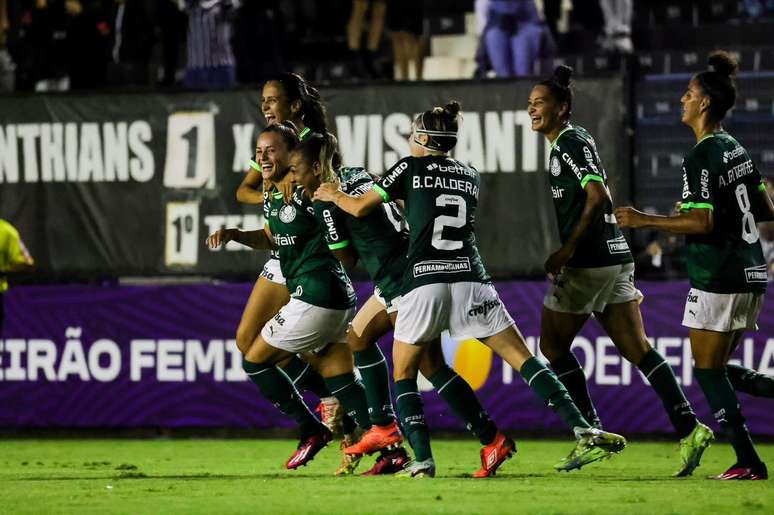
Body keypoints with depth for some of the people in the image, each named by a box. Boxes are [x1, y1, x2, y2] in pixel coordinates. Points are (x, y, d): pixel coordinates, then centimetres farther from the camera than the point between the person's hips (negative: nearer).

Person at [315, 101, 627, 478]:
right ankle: (584, 431, -15)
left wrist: (334, 195, 33)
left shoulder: (410, 168, 7)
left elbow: (360, 207, 13)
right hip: (470, 281, 3)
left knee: (403, 373, 13)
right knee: (523, 359, -1)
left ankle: (423, 460, -3)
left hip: (423, 282, -3)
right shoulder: (470, 177, 19)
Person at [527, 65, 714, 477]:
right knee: (636, 348, 4)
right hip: (614, 257, 9)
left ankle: (590, 432, 5)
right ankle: (687, 429, -6)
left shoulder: (571, 142, -11)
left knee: (552, 344, 4)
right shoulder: (565, 143, 19)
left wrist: (567, 250, -21)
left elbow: (597, 196, -22)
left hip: (590, 262, -9)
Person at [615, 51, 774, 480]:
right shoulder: (737, 150, 12)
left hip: (718, 279, -9)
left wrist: (643, 220, -15)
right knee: (718, 368, 17)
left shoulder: (701, 158, -14)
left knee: (707, 371, -1)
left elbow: (701, 222, -22)